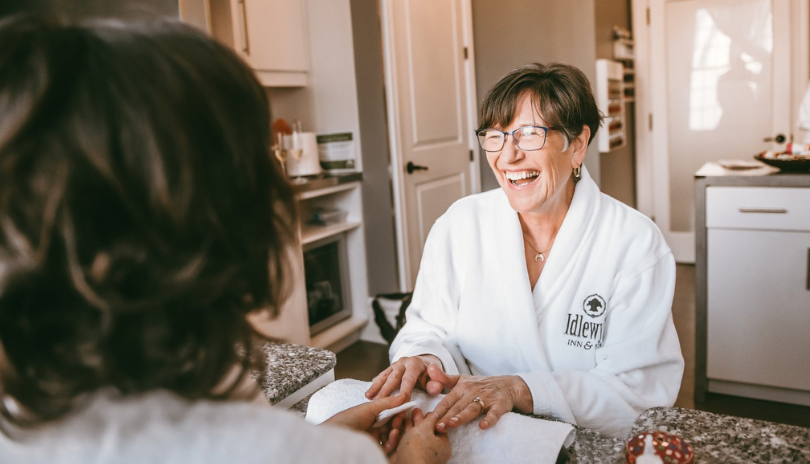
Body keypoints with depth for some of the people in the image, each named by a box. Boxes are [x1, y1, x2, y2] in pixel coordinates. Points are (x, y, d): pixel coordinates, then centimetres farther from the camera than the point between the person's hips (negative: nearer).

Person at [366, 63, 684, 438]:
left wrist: (520, 390, -28)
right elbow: (431, 332, 4)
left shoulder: (636, 243, -10)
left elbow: (641, 390, -15)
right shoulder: (458, 224, -1)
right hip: (472, 441, 2)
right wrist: (425, 360, -20)